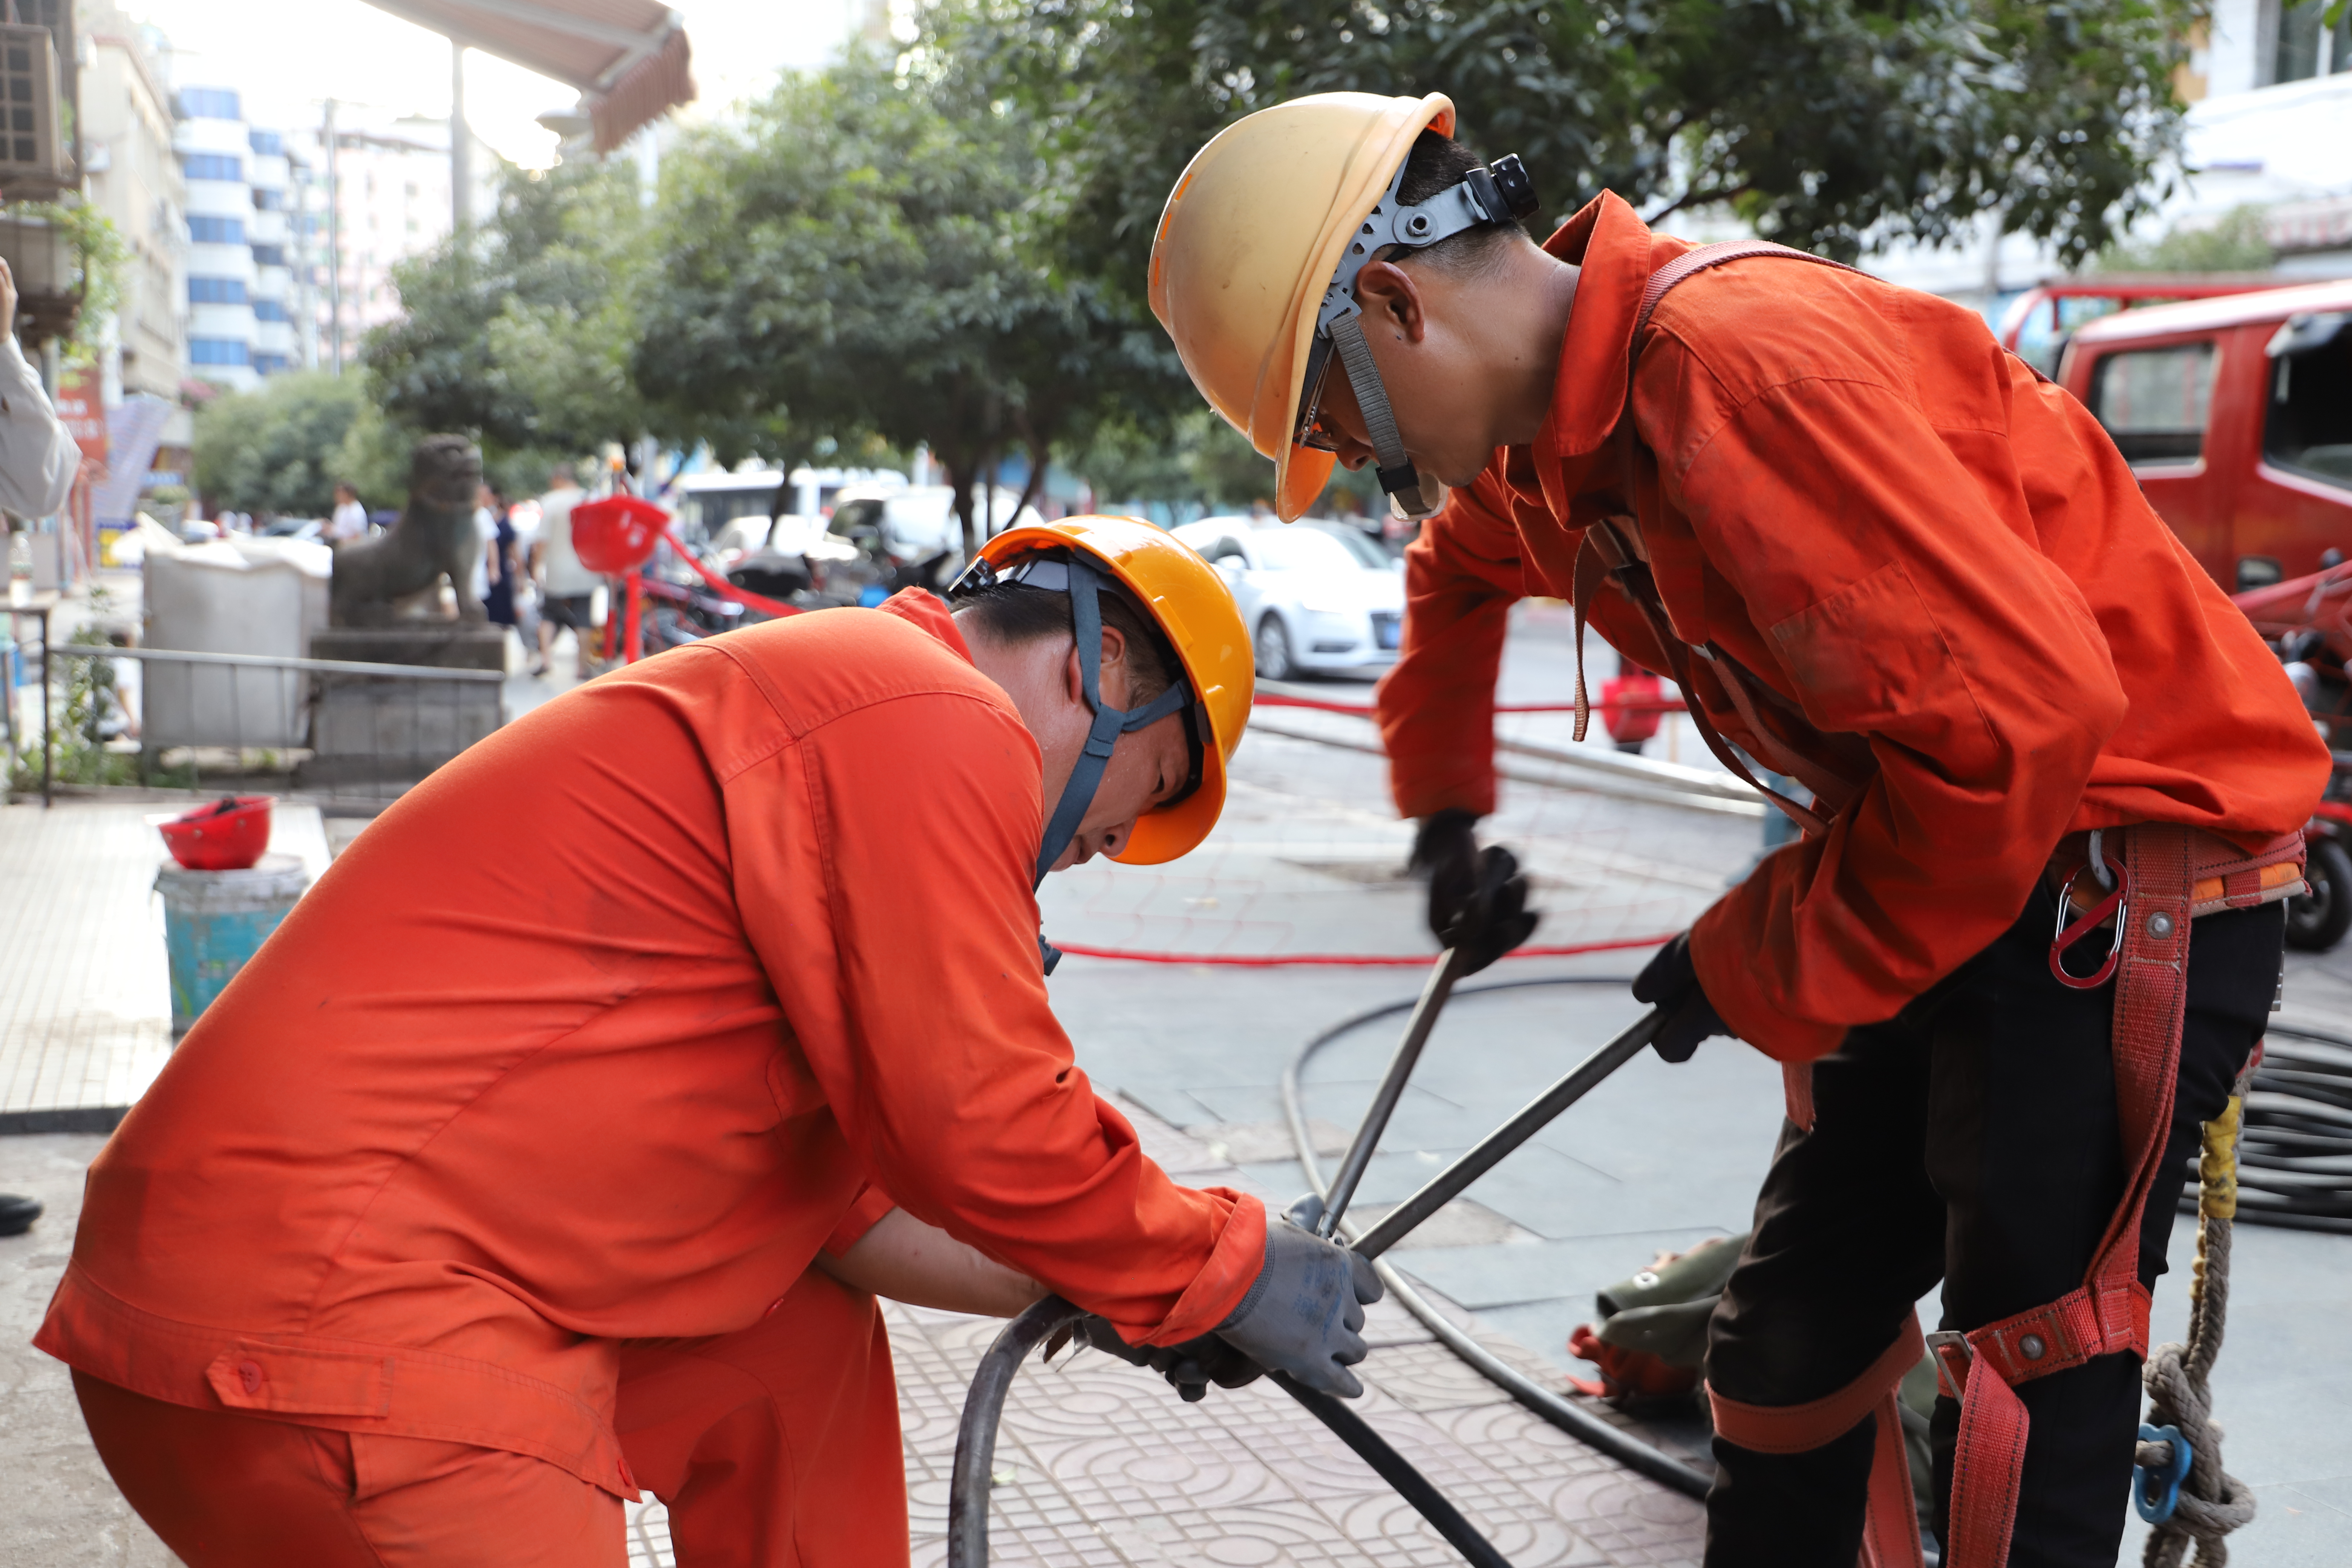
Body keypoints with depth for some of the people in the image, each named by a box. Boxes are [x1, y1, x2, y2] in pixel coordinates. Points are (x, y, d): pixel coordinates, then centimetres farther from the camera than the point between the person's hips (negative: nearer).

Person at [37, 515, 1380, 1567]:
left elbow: (838, 1196, 22)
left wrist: (1098, 1293, 22)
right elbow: (985, 1127, -14)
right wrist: (1223, 1273, 2)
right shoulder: (939, 720, -10)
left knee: (807, 1350, 21)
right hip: (329, 1314, -11)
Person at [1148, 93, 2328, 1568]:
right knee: (1789, 1346, 14)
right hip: (1946, 884, 9)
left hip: (2128, 880, -9)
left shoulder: (1741, 358, -26)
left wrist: (1762, 963, -19)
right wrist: (1445, 810, 26)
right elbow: (1459, 570, 31)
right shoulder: (1553, 429, 5)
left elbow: (2018, 713, -31)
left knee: (2021, 1440, -8)